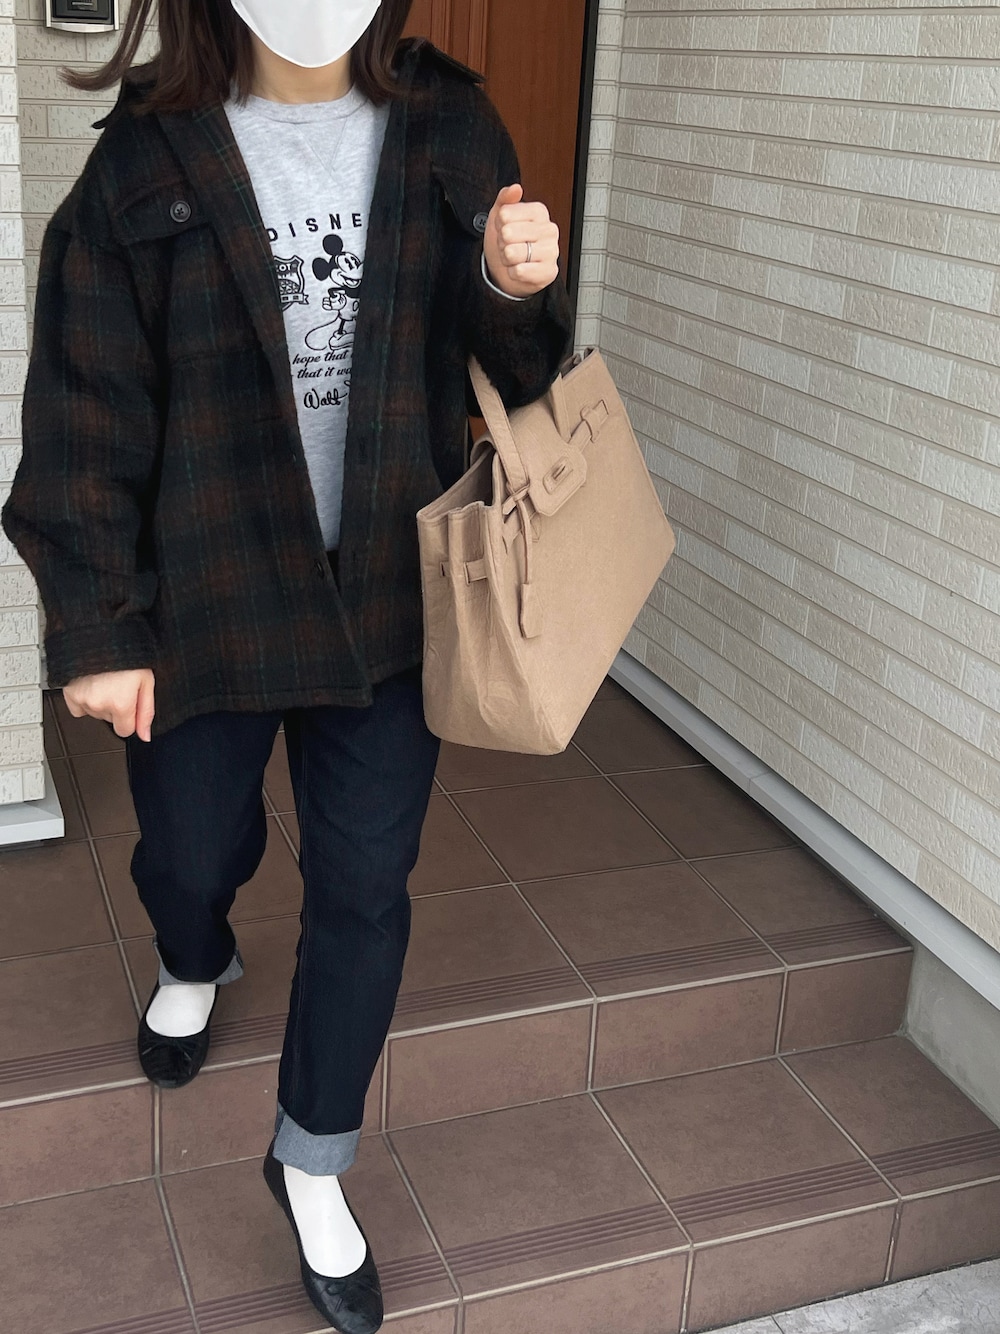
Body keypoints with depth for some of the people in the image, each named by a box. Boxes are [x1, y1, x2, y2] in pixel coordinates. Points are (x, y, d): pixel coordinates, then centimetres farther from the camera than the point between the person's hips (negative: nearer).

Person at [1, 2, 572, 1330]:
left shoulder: (449, 132, -3)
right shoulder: (151, 158, -9)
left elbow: (518, 370, 4)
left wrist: (520, 293, -19)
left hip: (389, 597, 1)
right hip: (203, 602, -1)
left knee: (365, 887, 8)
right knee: (192, 853, 19)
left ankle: (313, 1163, 32)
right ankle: (195, 965, 58)